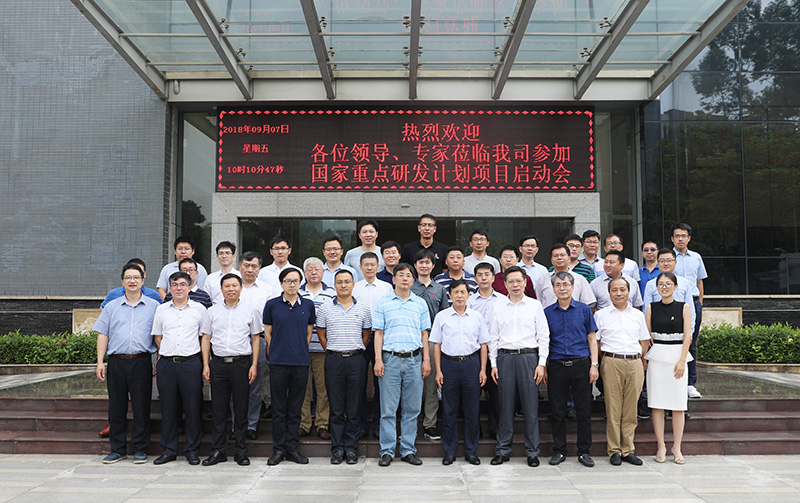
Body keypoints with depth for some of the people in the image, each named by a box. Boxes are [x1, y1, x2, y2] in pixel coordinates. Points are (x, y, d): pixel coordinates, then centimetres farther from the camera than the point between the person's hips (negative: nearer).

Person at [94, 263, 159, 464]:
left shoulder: (154, 306, 7)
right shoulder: (111, 307, 12)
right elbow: (103, 335, 10)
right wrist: (100, 362, 2)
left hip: (141, 362, -2)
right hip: (116, 362, 2)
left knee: (141, 407, 0)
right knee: (116, 407, 6)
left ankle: (140, 449, 11)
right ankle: (117, 449, 18)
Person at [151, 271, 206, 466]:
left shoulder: (199, 309, 5)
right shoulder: (162, 309, 10)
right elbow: (157, 336, 18)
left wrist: (201, 359, 5)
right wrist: (165, 354, 9)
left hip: (191, 363, -2)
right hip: (166, 363, 2)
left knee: (193, 407, 1)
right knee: (168, 408, 6)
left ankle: (192, 450, 11)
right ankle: (169, 450, 17)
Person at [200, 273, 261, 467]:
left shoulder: (249, 311, 5)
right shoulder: (212, 311, 9)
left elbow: (256, 338, 6)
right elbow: (206, 338, 11)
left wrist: (254, 365, -2)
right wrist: (206, 365, 3)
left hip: (241, 362, -1)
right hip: (218, 364, 2)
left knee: (241, 409, 3)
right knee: (218, 409, 5)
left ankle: (240, 451, 12)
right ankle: (218, 450, 15)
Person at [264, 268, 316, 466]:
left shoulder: (308, 305, 7)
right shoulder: (272, 305, 3)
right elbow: (267, 332, 9)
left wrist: (299, 351, 9)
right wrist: (278, 352, 8)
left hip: (301, 362, 1)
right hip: (278, 362, -1)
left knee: (295, 408, 7)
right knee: (279, 408, 4)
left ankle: (292, 448, 15)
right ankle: (278, 449, 12)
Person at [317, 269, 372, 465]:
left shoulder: (364, 308, 6)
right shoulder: (325, 308, 5)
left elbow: (367, 335, 13)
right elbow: (321, 334, 12)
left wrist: (355, 352, 9)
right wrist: (333, 353, 7)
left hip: (356, 360, 0)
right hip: (334, 360, 0)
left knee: (354, 408, 3)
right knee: (336, 408, 4)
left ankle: (351, 448, 12)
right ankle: (337, 448, 12)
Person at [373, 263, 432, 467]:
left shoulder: (420, 304, 12)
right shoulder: (383, 303, 7)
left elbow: (424, 333, 12)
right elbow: (379, 333, 5)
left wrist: (426, 359, 5)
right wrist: (378, 360, -3)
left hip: (414, 360, 2)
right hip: (390, 359, -2)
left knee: (412, 409, 5)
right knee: (388, 409, -1)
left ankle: (408, 450, 14)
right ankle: (387, 451, 7)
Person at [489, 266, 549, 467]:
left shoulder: (535, 305, 5)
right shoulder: (498, 306, 9)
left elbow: (543, 336, 4)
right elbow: (493, 337, 11)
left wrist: (541, 363, -3)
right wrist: (493, 363, 5)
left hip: (528, 356, -1)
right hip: (504, 357, 1)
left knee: (531, 405, 1)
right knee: (506, 405, 4)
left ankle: (532, 452, 11)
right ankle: (503, 450, 14)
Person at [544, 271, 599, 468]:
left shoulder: (584, 310, 5)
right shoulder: (547, 312, 7)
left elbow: (592, 338, 6)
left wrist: (594, 364, -3)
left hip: (581, 364, 0)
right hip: (556, 365, 1)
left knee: (584, 410, 3)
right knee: (557, 411, 5)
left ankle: (584, 451, 15)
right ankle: (559, 451, 17)